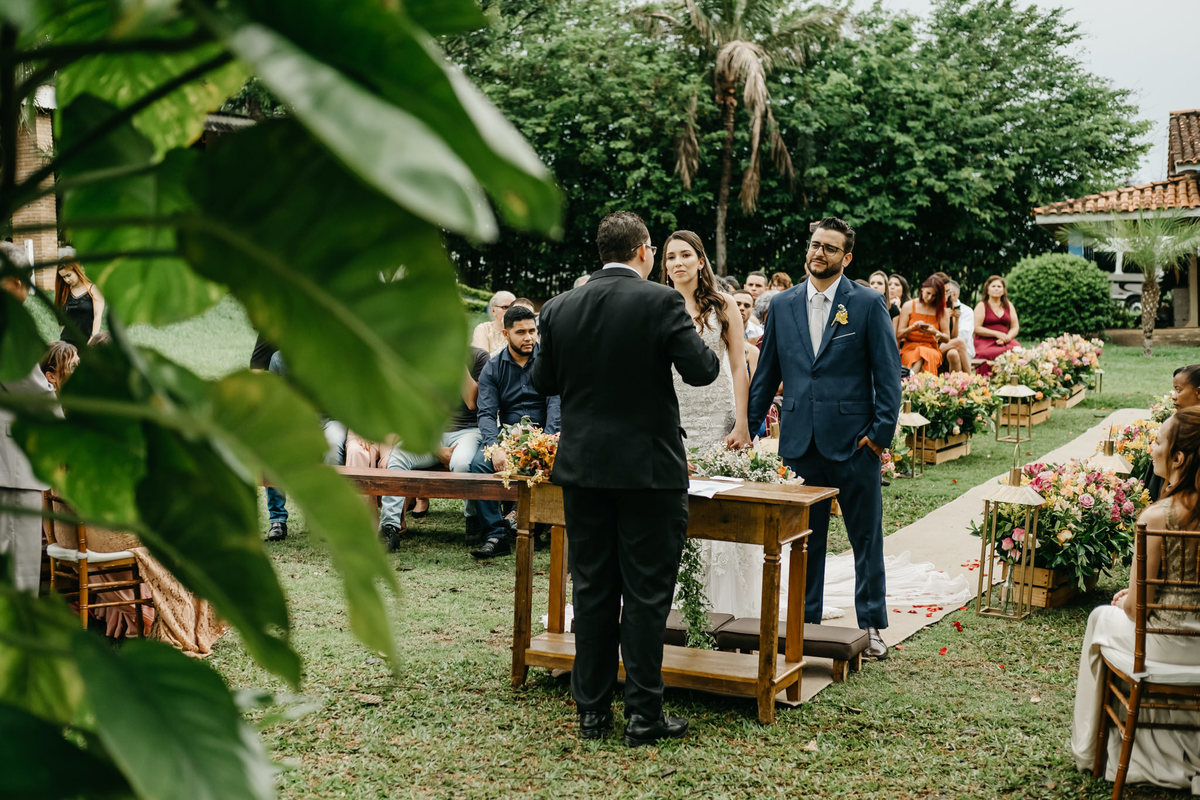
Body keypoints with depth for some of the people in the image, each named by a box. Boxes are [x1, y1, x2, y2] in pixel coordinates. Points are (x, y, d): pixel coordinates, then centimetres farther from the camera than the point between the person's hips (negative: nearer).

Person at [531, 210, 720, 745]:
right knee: (646, 594, 3)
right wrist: (708, 347, 8)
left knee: (592, 590, 11)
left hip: (582, 466, 4)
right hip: (648, 467, -4)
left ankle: (592, 710, 17)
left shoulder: (559, 309, 2)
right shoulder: (661, 302, -11)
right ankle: (644, 714, 7)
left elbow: (543, 381, 10)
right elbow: (701, 370, -14)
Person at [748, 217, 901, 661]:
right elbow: (767, 372, 13)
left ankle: (872, 626, 16)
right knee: (805, 538, 11)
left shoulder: (868, 304, -1)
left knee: (866, 538, 5)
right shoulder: (783, 305, 9)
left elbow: (888, 372, -3)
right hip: (801, 440, 3)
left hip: (853, 441, -3)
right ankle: (806, 622, 21)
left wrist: (882, 431, -10)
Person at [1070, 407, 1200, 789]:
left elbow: (1136, 605, -15)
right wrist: (1137, 593, 17)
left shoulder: (1157, 517, -23)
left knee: (1105, 618, 24)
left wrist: (1126, 601, 8)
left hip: (1168, 646, -5)